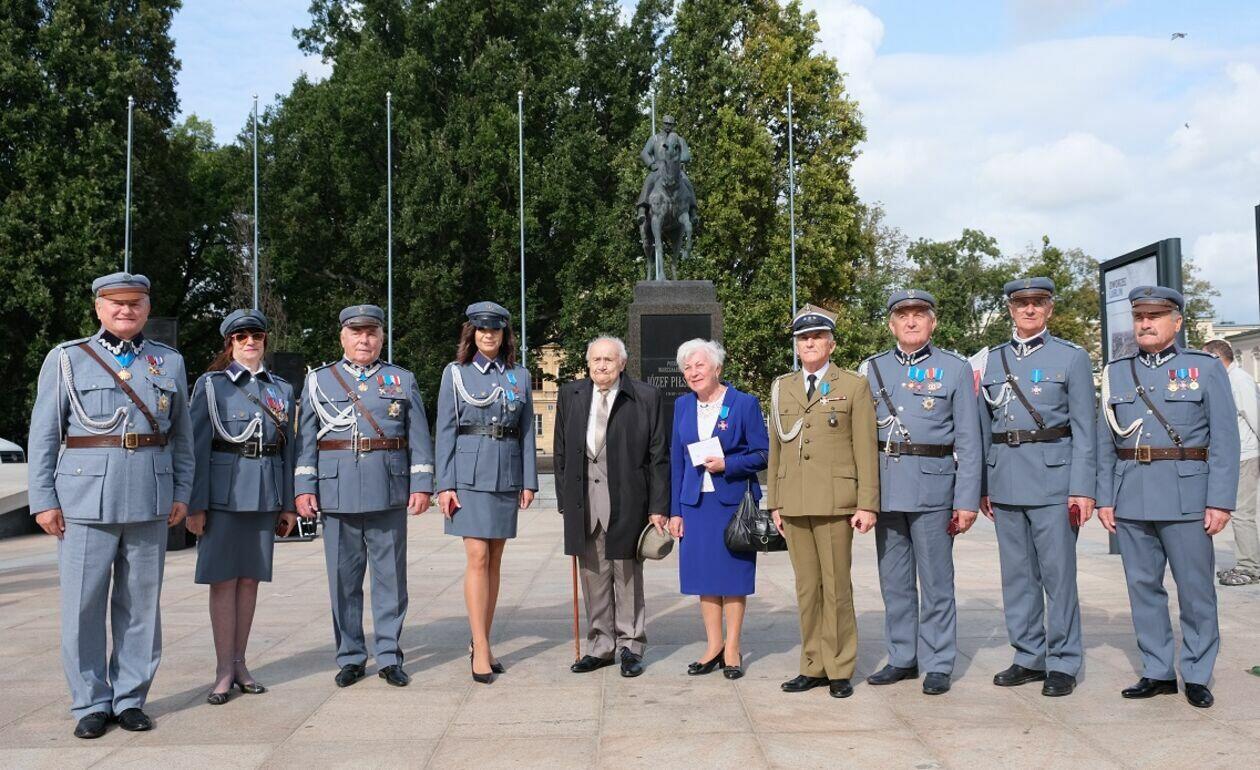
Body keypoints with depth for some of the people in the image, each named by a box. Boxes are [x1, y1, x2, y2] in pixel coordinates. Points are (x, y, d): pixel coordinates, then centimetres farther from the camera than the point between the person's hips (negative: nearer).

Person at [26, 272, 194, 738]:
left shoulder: (170, 362, 11)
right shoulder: (67, 359, 5)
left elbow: (182, 436, 13)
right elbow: (43, 435, 3)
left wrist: (182, 493, 7)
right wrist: (43, 501, -3)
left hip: (150, 504, 2)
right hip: (85, 502, -2)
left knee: (140, 605, 7)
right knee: (83, 606, 2)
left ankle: (130, 699, 19)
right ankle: (91, 704, 15)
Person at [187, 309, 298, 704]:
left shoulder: (282, 389, 13)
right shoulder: (211, 385, 2)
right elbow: (198, 446, -3)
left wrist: (288, 504, 10)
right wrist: (196, 505, -8)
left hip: (265, 493, 4)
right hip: (224, 491, -3)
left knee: (250, 578, 8)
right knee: (224, 578, -1)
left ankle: (239, 663, 18)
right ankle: (224, 670, 7)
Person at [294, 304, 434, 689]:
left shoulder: (403, 380, 10)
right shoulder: (318, 380, 10)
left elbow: (419, 437, 7)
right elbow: (306, 439, 7)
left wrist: (421, 485, -1)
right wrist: (304, 488, -1)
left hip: (389, 495, 0)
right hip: (337, 494, 0)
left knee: (391, 577, 3)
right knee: (343, 578, 5)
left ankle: (389, 656, 13)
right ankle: (350, 657, 17)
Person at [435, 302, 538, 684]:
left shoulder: (519, 375, 10)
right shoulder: (455, 373, 3)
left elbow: (527, 431, 10)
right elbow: (445, 431, 1)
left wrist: (529, 481, 4)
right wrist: (445, 484, -5)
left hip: (507, 475, 3)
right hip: (470, 473, -3)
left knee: (495, 560, 7)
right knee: (478, 558, -8)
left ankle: (480, 642, 17)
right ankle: (481, 649, -5)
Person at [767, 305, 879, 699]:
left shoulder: (854, 386, 4)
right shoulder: (781, 388, 15)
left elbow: (866, 449, 0)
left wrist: (867, 504, -7)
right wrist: (774, 503, 11)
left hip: (835, 502, -3)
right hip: (794, 503, 4)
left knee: (836, 586, -1)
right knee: (806, 588, 8)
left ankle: (840, 670, 10)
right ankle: (813, 667, 17)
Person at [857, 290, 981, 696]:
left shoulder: (956, 368, 1)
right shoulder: (871, 369, 9)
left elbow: (968, 441, -2)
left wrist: (967, 500, -7)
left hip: (933, 489, -3)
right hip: (885, 489, 4)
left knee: (936, 582, 2)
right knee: (894, 581, 11)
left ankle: (938, 665, 13)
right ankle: (902, 658, 23)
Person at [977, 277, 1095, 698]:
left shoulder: (1072, 357, 3)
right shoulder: (993, 359, 12)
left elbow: (1084, 428, -1)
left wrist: (1082, 488, -9)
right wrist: (983, 486, 10)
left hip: (1053, 476, -4)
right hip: (1005, 479, 4)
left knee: (1058, 574, -1)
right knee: (1017, 574, 10)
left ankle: (1063, 663, 10)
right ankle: (1029, 658, 21)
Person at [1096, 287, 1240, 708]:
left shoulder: (1206, 368, 3)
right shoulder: (1116, 372, 11)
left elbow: (1224, 440, -3)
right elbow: (1105, 442, 9)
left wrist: (1221, 501, -9)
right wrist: (1104, 498, 3)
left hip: (1186, 496, -3)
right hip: (1130, 498, 3)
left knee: (1195, 589, 4)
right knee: (1143, 586, 8)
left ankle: (1197, 676, 16)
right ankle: (1158, 672, 19)